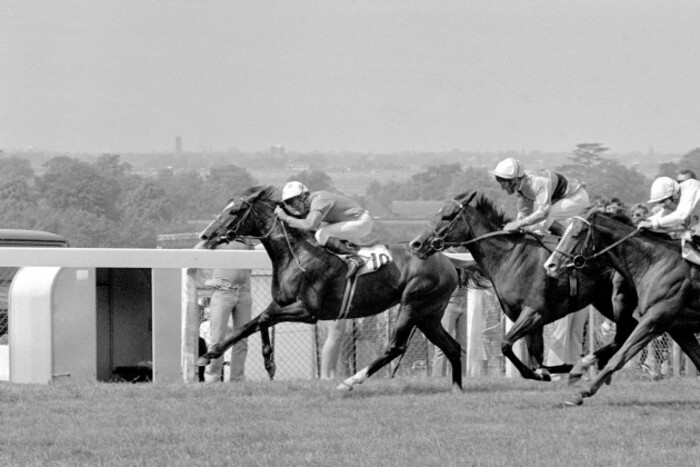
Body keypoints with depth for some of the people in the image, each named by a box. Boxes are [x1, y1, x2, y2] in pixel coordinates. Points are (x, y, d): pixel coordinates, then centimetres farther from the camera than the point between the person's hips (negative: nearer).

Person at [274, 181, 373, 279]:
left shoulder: (318, 201, -22)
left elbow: (309, 225, -35)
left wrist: (286, 218, -25)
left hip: (361, 223, -10)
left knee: (321, 235, -22)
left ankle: (354, 258, -18)